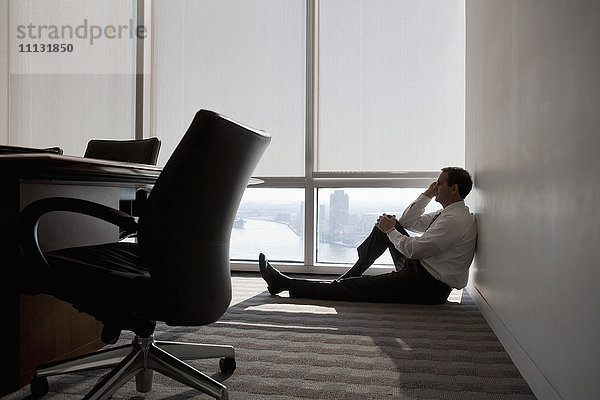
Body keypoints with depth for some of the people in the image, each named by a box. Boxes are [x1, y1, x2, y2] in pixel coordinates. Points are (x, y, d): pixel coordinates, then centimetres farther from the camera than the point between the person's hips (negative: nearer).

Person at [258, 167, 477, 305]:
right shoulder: (448, 212, 12)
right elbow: (407, 221, 18)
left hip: (429, 287, -10)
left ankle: (286, 284, -4)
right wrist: (427, 194, 9)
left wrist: (390, 230, -7)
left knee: (349, 288, -11)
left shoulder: (455, 220, -19)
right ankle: (350, 275, 12)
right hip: (419, 269, 10)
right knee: (387, 222, 7)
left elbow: (413, 249, -23)